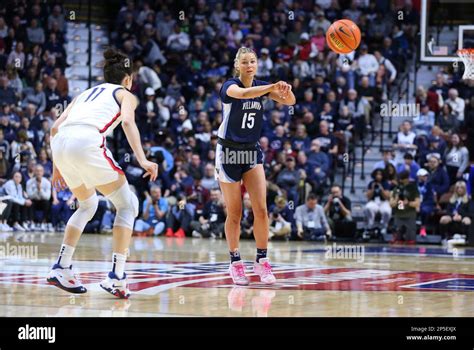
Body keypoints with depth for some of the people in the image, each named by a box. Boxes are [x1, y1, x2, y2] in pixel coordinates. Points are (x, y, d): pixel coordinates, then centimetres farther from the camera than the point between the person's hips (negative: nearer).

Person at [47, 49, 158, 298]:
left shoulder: (86, 93, 35)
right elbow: (127, 121, -2)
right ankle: (116, 278, -3)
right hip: (87, 141, -6)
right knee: (127, 205, 8)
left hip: (61, 144, 6)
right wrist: (142, 159, -13)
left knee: (88, 205, 28)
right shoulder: (125, 94, 21)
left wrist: (57, 166, 32)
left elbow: (55, 127, 25)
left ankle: (61, 268, 19)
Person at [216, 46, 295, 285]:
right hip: (229, 153, -4)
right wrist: (272, 87, -53)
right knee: (234, 212, 1)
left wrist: (286, 91, -37)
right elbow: (242, 93, -38)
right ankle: (235, 262, 12)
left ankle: (261, 260, 2)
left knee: (261, 209, -7)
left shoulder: (261, 86, 1)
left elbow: (289, 101, -13)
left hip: (252, 152, 4)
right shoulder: (230, 86, -13)